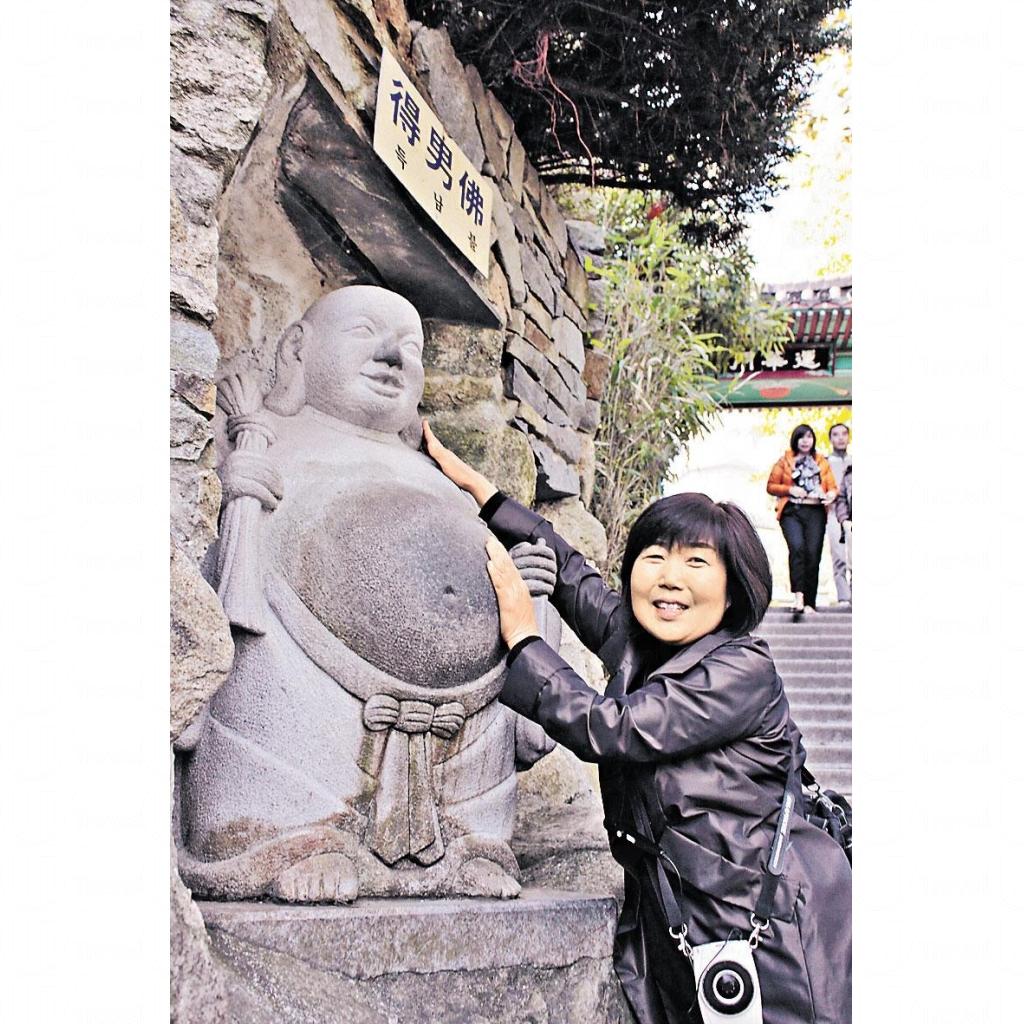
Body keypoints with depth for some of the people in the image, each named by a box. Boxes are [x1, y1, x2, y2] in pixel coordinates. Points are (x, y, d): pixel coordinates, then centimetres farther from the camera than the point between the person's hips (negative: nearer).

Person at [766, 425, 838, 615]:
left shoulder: (822, 462, 19)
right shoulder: (784, 461, 11)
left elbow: (832, 487, 16)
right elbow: (771, 486, 9)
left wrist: (831, 495, -7)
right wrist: (790, 489, -8)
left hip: (815, 512, 2)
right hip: (792, 512, -2)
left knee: (813, 554, -5)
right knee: (797, 547, -25)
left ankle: (810, 602, 0)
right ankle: (798, 594, -29)